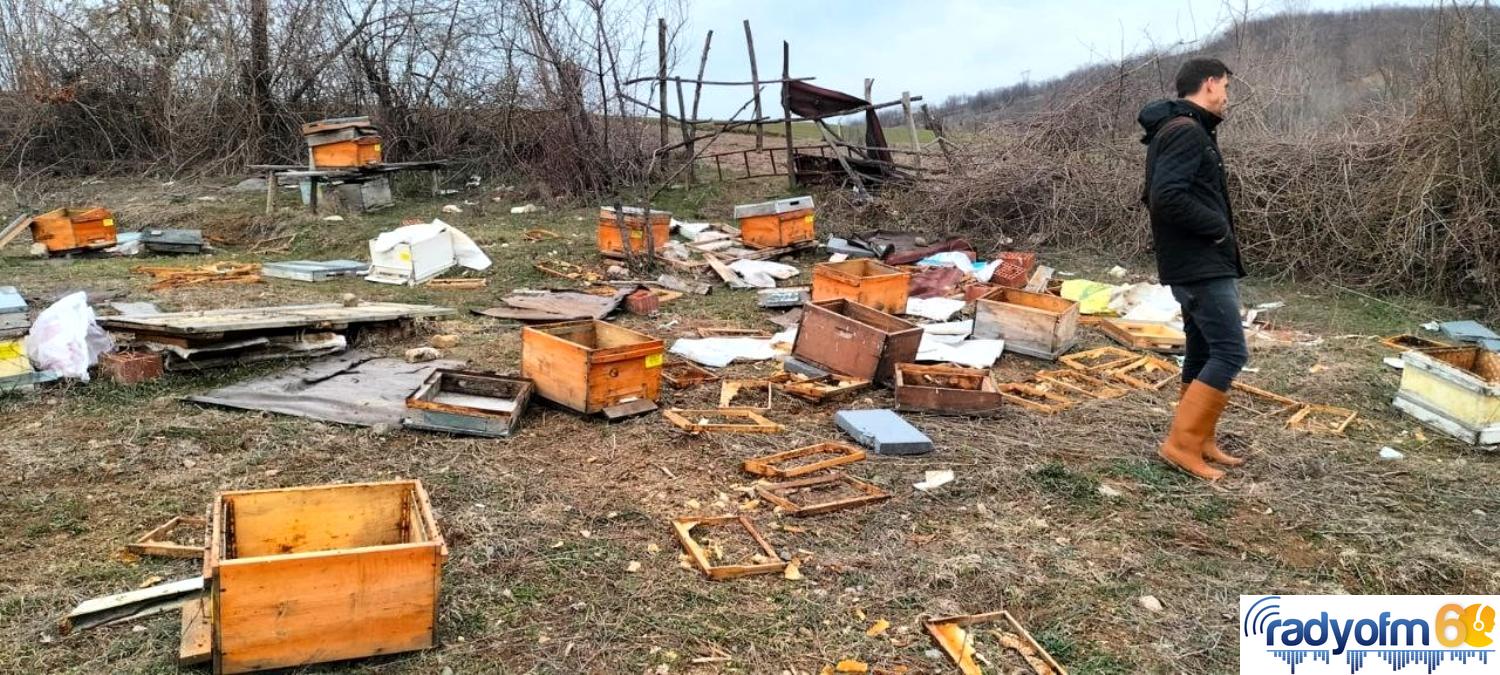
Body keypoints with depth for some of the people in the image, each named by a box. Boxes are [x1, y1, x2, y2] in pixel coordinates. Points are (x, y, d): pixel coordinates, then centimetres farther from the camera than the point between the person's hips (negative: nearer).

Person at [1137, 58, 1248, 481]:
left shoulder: (1182, 130, 17)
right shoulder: (1187, 130, -16)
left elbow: (1157, 195, 21)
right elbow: (1168, 196, -28)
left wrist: (1213, 228, 10)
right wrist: (1219, 227, -15)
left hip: (1198, 263, 11)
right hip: (1200, 265, -11)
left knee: (1204, 353, 14)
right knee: (1230, 354, -9)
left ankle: (1201, 442, 22)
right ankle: (1182, 443, -6)